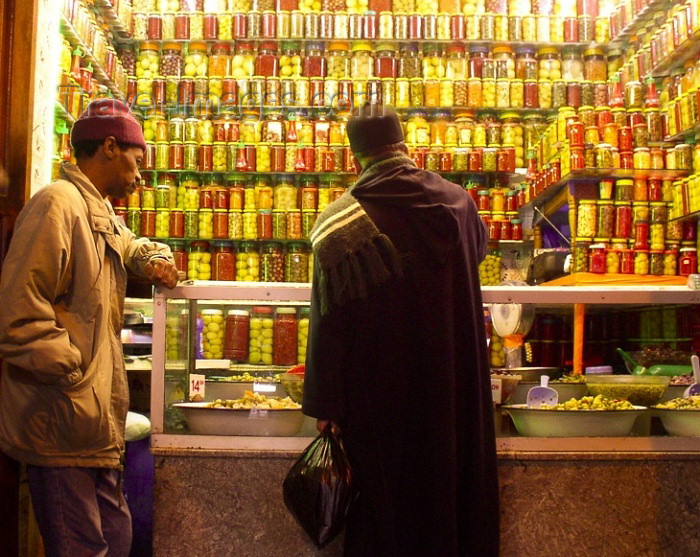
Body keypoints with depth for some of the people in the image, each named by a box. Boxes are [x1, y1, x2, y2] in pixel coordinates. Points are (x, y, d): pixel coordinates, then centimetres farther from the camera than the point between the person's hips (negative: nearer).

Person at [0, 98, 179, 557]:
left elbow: (136, 247, 41)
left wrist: (156, 259, 17)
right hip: (64, 428, -10)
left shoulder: (104, 215, 20)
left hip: (96, 428, 10)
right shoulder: (58, 203, -12)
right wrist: (74, 379, -21)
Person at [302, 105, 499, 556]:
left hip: (380, 390, -3)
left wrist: (324, 406, -7)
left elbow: (329, 323, -14)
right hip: (456, 383, 4)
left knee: (386, 506, 11)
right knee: (452, 480, 19)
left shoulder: (341, 222, -15)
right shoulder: (457, 202, -2)